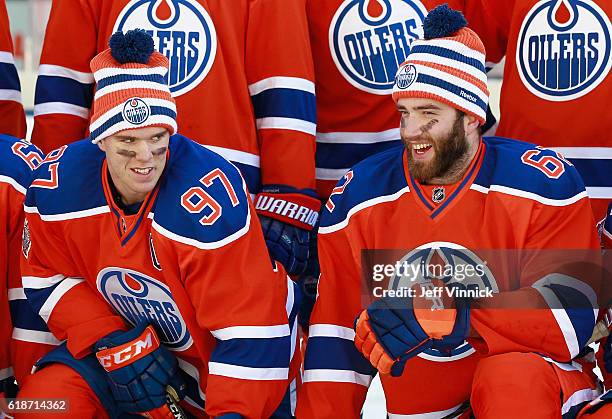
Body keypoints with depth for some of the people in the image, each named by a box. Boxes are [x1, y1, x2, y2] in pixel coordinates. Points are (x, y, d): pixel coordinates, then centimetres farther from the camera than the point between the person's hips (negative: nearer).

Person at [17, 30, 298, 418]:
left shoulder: (211, 197, -31)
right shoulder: (59, 183, -15)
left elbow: (250, 324, -28)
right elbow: (48, 277, -2)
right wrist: (111, 342, -15)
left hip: (221, 360, -3)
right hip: (126, 337, 4)